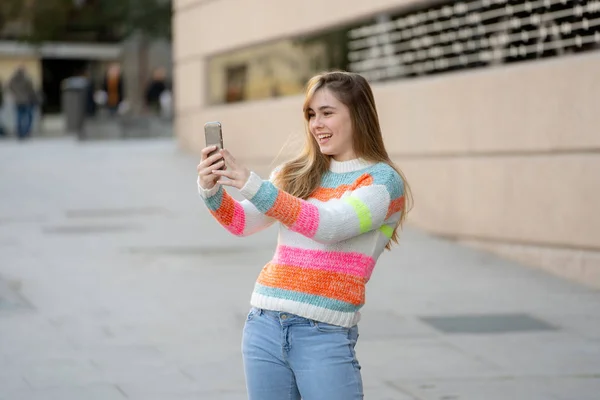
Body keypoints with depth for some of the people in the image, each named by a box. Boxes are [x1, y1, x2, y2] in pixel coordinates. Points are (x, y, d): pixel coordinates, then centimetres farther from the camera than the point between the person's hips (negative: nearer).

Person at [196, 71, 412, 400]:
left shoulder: (382, 180, -3)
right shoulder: (295, 173, 13)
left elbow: (329, 225, -19)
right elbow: (242, 223, 7)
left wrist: (253, 185, -27)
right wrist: (211, 190, -14)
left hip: (325, 334, -5)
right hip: (264, 324, 5)